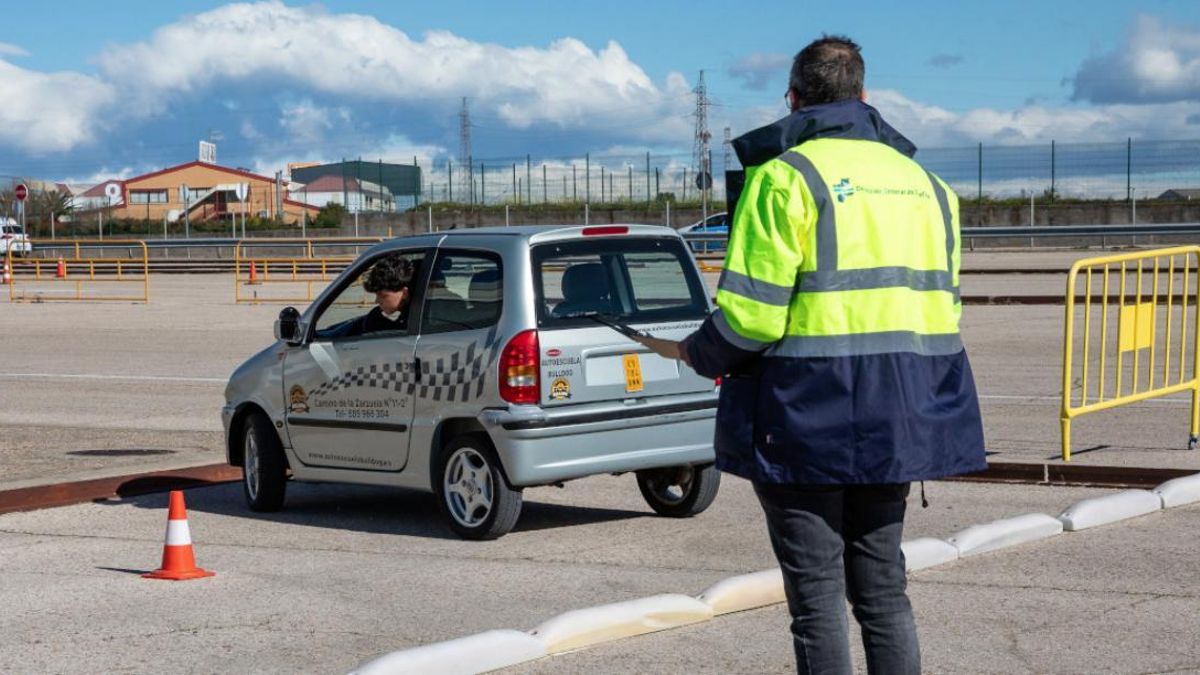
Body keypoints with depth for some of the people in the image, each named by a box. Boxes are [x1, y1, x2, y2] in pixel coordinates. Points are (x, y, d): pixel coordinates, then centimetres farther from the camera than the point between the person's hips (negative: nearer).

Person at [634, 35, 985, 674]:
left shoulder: (785, 175, -9)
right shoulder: (924, 183, 14)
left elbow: (749, 314, -16)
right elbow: (941, 307, 15)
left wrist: (694, 354, 2)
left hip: (806, 415, -6)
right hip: (897, 418, 7)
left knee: (817, 594, 1)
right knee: (883, 586, 15)